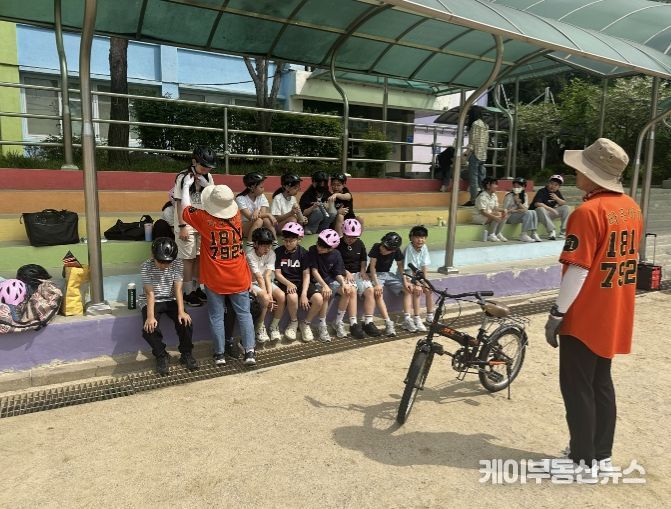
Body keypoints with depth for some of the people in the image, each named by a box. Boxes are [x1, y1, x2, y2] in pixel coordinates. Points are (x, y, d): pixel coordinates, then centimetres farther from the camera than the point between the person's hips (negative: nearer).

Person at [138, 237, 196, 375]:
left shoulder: (178, 264, -12)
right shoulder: (146, 267, -18)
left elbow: (178, 289, -13)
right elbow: (150, 293, -22)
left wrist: (181, 311, -24)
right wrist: (150, 316, -31)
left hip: (170, 300, 2)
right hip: (151, 301, -2)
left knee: (185, 322, -21)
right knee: (149, 328, -26)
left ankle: (186, 354, 2)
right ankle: (162, 356, 1)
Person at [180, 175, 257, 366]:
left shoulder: (205, 218, -14)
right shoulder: (236, 215, -5)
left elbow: (186, 209, 7)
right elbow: (224, 202, 17)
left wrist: (186, 186, 19)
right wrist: (205, 183, 26)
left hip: (214, 279, -2)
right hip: (239, 278, 2)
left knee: (216, 316, 10)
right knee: (244, 313, 9)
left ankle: (220, 354, 16)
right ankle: (249, 351, 7)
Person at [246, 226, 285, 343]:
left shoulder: (271, 253, -8)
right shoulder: (250, 255, -21)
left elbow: (267, 276, -16)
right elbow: (259, 278, -26)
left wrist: (270, 294, -28)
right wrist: (266, 295, -30)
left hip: (266, 282, 5)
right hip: (252, 283, -4)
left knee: (281, 296, -22)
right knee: (265, 299, -32)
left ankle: (274, 327, -4)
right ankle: (260, 328, -9)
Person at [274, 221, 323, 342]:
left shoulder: (303, 252, 1)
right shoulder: (278, 252, -1)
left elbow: (306, 274, -3)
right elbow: (277, 273, -3)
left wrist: (304, 293, -16)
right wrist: (288, 283, -23)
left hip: (301, 282, 2)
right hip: (285, 282, -2)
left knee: (319, 299, -25)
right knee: (292, 297, -37)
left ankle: (306, 323, 3)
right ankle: (293, 322, -4)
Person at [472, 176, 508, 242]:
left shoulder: (494, 196, 7)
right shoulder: (482, 196, -20)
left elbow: (496, 208, 5)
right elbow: (483, 212, -27)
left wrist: (503, 210, -17)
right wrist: (494, 217, -37)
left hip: (490, 214, 9)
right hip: (479, 216, -9)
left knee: (505, 215, -8)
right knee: (498, 215, -27)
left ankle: (498, 233, -3)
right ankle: (490, 235, -18)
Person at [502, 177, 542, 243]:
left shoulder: (524, 195, 9)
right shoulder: (509, 196, -9)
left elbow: (525, 209, -2)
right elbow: (505, 210, -13)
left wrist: (518, 202, -17)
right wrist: (518, 210, -13)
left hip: (518, 215, 6)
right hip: (509, 217, -6)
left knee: (533, 212, -16)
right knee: (528, 213, -25)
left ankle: (533, 233, -16)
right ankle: (523, 235, -26)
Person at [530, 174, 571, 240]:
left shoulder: (557, 193, 8)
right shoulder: (541, 192, -14)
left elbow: (564, 203, 7)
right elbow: (537, 204, -30)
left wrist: (557, 199, -14)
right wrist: (551, 209, -32)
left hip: (550, 213, 7)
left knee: (565, 207, -5)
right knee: (541, 209, -39)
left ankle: (563, 231, -11)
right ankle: (551, 231, -39)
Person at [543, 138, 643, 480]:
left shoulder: (588, 212, -21)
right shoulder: (632, 209, 6)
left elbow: (578, 270, -22)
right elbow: (626, 257, 13)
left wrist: (556, 314, -14)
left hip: (584, 317, -8)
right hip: (615, 316, 8)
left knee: (577, 388, 5)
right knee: (601, 383, 18)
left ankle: (583, 461, 17)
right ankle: (603, 455, 29)